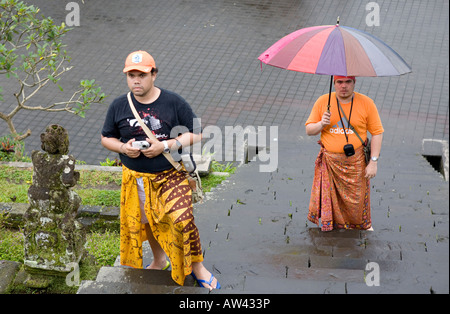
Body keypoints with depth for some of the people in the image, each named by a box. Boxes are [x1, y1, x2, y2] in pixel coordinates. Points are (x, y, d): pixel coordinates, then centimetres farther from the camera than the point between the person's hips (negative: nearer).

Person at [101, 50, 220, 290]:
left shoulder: (174, 103, -10)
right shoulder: (119, 106, -3)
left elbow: (195, 134, -8)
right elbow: (106, 138, 8)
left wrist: (165, 146, -20)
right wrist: (123, 147, -15)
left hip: (171, 175, -3)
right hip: (136, 179, 4)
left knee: (183, 220, -18)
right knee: (147, 222, 18)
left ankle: (197, 267, 3)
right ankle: (159, 261, 44)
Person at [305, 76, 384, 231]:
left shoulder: (366, 103, -4)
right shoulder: (323, 101, 0)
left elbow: (377, 133, -1)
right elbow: (309, 130, 6)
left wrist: (373, 161, -6)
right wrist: (321, 124, -17)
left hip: (355, 161, -1)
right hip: (329, 160, 1)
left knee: (357, 198, 5)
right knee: (329, 199, 4)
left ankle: (363, 225, 28)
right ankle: (331, 225, 24)